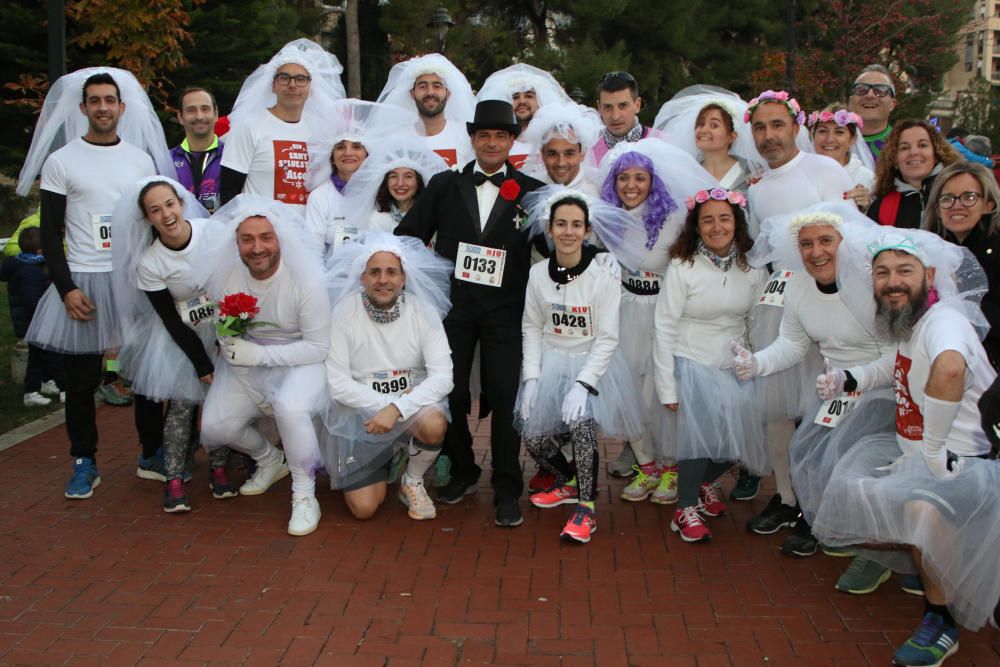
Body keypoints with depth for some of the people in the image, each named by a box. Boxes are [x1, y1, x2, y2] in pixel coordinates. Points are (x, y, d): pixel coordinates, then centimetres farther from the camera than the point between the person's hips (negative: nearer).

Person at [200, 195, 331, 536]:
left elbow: (319, 347, -20)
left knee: (290, 409, -35)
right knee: (214, 427, -6)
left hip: (300, 361, -5)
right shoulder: (224, 275, -11)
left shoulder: (306, 278, -24)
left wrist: (260, 354, -25)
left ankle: (305, 496, -14)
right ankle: (270, 460, 27)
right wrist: (231, 346, -17)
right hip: (246, 361, 5)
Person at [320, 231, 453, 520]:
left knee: (433, 424, -35)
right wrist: (382, 405, -21)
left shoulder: (423, 312, -10)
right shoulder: (343, 314, -12)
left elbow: (442, 377, -17)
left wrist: (397, 408, -29)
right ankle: (383, 463, 29)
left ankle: (413, 482, -1)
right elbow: (338, 384, -11)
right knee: (364, 508, -7)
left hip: (412, 403, 0)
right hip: (359, 413, 0)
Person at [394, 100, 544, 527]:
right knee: (451, 393, 7)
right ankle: (462, 471, 27)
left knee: (504, 397, -5)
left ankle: (506, 491, 6)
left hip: (505, 311, -2)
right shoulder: (444, 186, 8)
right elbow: (408, 235, 9)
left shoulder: (530, 192, 2)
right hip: (453, 305, 2)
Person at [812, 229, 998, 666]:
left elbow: (950, 369, -47)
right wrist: (849, 380, 13)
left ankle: (941, 620, -12)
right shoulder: (910, 323, 4)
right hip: (909, 454, 10)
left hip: (961, 463, -10)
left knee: (921, 509, -34)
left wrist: (933, 454, -40)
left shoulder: (945, 320, -23)